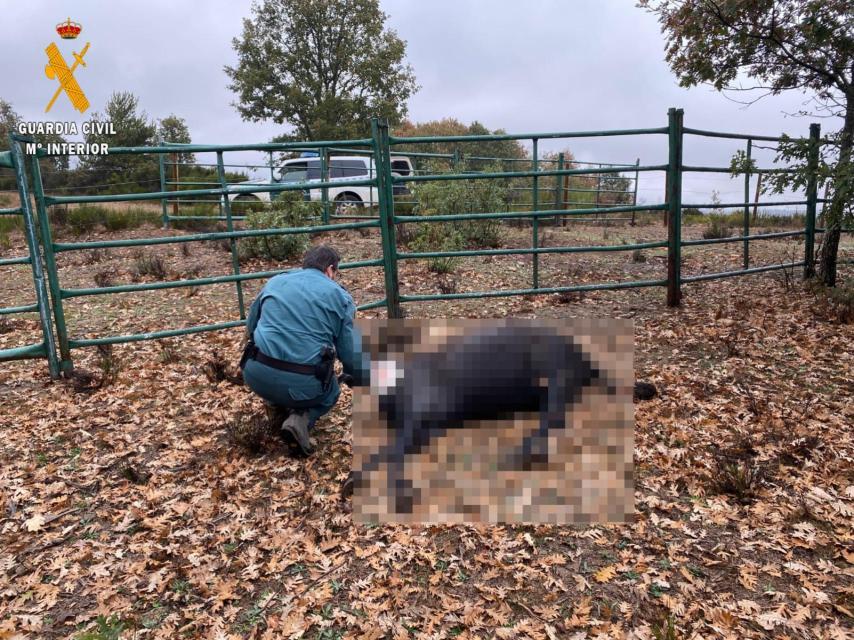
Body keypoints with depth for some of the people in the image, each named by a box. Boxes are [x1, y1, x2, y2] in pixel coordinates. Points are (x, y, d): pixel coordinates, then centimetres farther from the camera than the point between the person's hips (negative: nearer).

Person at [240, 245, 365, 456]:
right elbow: (352, 351, 4)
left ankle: (279, 408, 25)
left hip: (257, 376, 4)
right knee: (331, 391, 30)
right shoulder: (340, 295, 6)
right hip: (303, 383, -3)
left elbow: (251, 327, 29)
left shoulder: (274, 282, 16)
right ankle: (301, 419, 1)